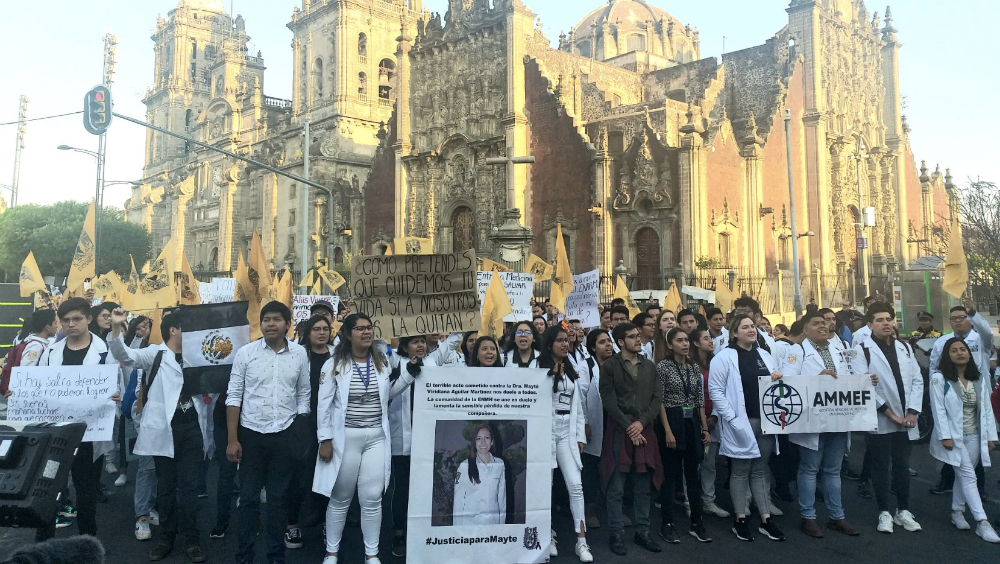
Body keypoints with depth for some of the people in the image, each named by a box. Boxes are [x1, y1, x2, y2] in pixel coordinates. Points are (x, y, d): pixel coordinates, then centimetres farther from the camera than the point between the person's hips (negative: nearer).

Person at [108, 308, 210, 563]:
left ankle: (191, 540, 12)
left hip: (192, 427, 3)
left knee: (190, 485, 5)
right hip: (165, 428, -2)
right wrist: (116, 327, -31)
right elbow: (124, 354, -17)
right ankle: (166, 538, 22)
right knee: (166, 485, 9)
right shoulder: (155, 354, 1)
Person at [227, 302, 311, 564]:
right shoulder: (245, 353, -4)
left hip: (284, 435, 1)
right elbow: (234, 396, -3)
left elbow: (303, 395, 7)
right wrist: (232, 439, -6)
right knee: (248, 498, 6)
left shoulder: (300, 353, 0)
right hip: (251, 433, -1)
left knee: (278, 498, 10)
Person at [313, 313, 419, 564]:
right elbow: (324, 405, -5)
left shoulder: (382, 362, 4)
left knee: (372, 499, 3)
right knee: (340, 499, 10)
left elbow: (389, 392, 17)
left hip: (376, 439, 2)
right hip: (345, 439, -2)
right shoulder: (334, 365, -6)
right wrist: (325, 439, -9)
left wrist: (410, 371, 5)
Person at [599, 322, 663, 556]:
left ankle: (642, 532, 20)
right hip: (619, 430, -4)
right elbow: (609, 401, -8)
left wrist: (641, 422, -7)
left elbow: (657, 398, 6)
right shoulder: (609, 366, -2)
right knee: (616, 488, 0)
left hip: (645, 429, 4)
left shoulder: (650, 366, 12)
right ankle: (617, 534, 9)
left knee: (643, 486, 10)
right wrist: (628, 426, -12)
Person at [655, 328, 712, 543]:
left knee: (693, 474, 10)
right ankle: (667, 524, 11)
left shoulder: (695, 367, 10)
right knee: (670, 475, 1)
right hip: (672, 421, -5)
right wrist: (667, 430, -16)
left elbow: (700, 400, 13)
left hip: (692, 423, 5)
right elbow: (660, 401, -10)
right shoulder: (662, 366, -7)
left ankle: (696, 523, 20)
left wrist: (705, 428, 9)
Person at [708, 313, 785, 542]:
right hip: (741, 422, -5)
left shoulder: (764, 355, 12)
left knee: (759, 470, 12)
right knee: (741, 471, 4)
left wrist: (779, 378, -2)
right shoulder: (724, 357, -7)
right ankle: (740, 520, 14)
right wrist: (732, 417, -17)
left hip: (765, 420, 5)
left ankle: (766, 520, 18)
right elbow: (715, 390, -11)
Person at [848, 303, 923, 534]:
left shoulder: (904, 348, 11)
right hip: (880, 420, -4)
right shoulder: (862, 349, -7)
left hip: (905, 419, 5)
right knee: (881, 467, 4)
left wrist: (912, 412, -5)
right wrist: (887, 412, -13)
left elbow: (917, 380, 7)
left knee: (902, 465, 12)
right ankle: (884, 512, 14)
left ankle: (903, 510, 24)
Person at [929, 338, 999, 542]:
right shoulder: (939, 378, -9)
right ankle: (982, 522, -9)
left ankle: (957, 512, 26)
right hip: (953, 436, -5)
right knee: (969, 477, -9)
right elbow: (939, 409, -12)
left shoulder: (979, 379, 8)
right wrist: (945, 436, -17)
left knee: (963, 476, 11)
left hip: (974, 436, 5)